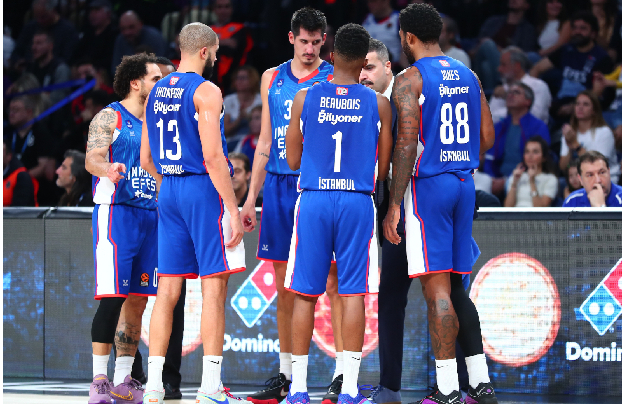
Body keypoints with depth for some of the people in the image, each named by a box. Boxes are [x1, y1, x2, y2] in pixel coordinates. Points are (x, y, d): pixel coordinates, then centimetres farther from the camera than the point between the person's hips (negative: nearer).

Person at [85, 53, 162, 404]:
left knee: (138, 301, 5)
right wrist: (106, 170, -39)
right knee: (113, 298, -13)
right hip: (116, 213, -7)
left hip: (151, 215, 7)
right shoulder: (110, 118, -3)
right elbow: (92, 157, -18)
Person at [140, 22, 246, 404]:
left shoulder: (156, 93, 13)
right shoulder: (206, 92, -10)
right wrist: (234, 208, -16)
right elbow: (213, 156, -17)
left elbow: (146, 161, 16)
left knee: (168, 289, 8)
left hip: (168, 193, 7)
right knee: (214, 286, -3)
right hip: (204, 189, -7)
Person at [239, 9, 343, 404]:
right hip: (280, 186, 4)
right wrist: (251, 198, 12)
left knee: (332, 280, -7)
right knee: (285, 285, 6)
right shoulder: (273, 79, 13)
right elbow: (265, 142, 16)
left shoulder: (335, 78, 1)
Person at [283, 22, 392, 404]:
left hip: (314, 200, 1)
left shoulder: (304, 99, 1)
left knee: (305, 294, 5)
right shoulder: (378, 103, 0)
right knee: (353, 292, 1)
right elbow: (383, 168, 4)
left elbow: (293, 160, 8)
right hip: (358, 201, -1)